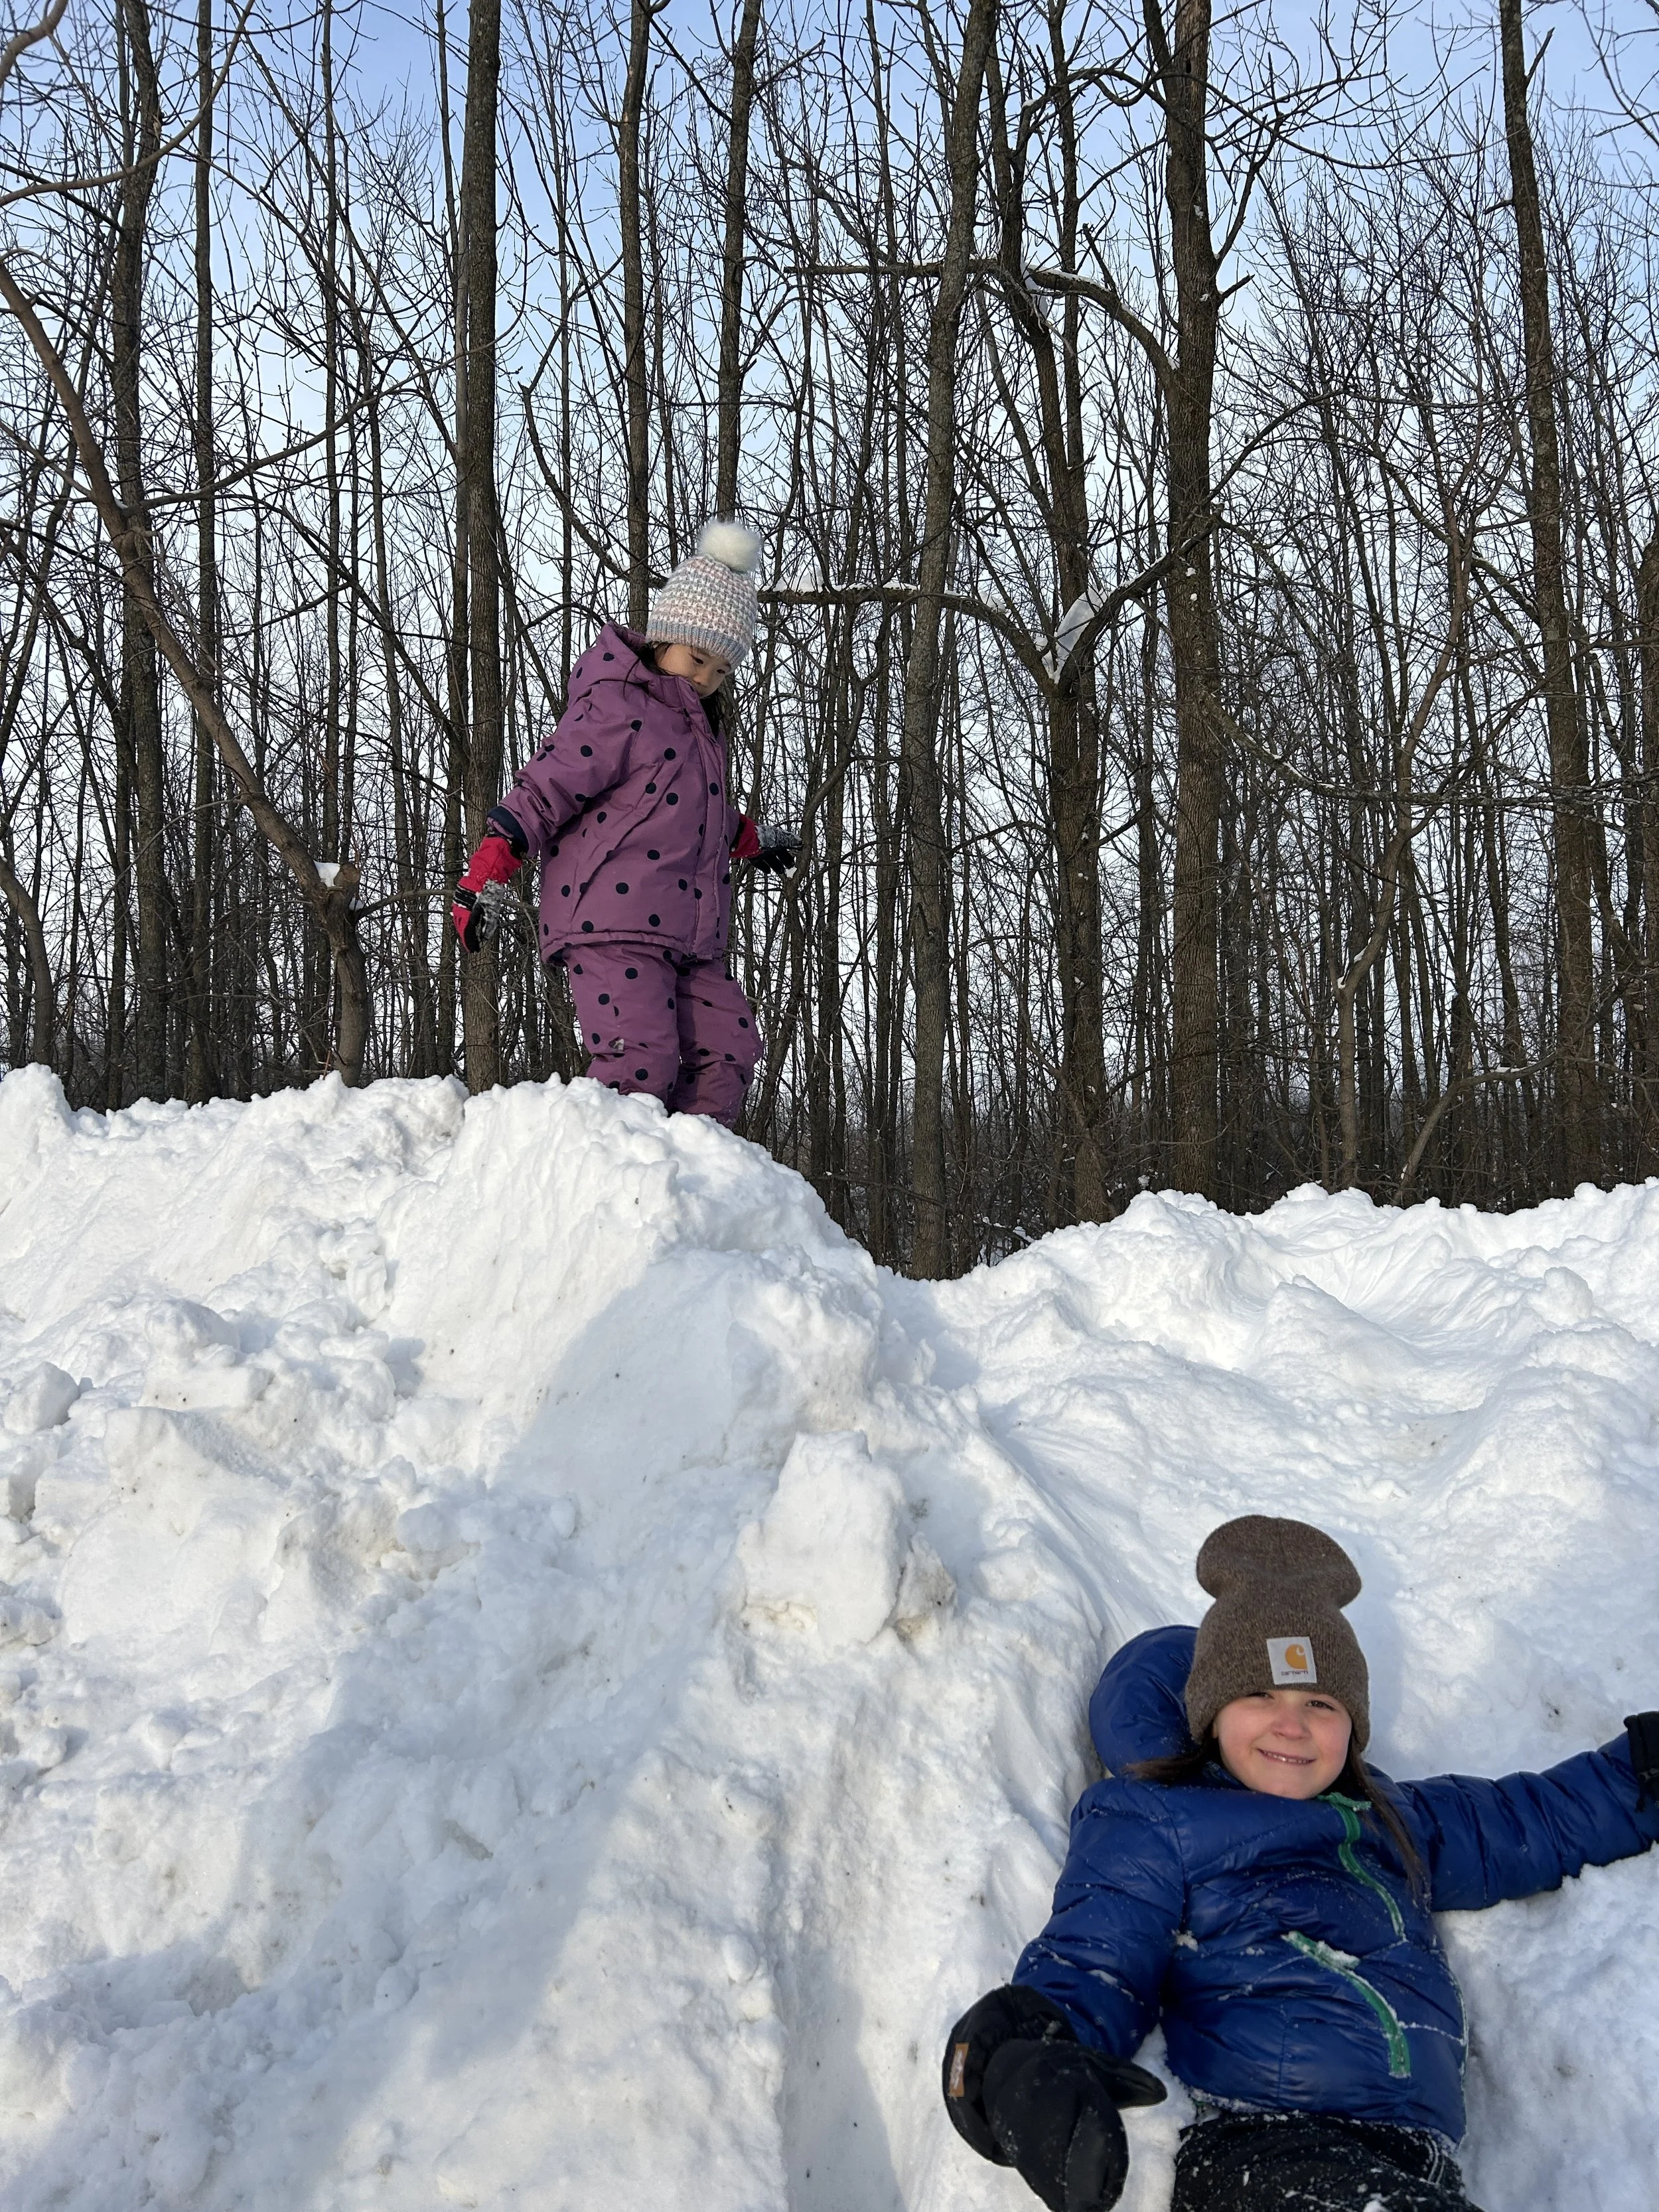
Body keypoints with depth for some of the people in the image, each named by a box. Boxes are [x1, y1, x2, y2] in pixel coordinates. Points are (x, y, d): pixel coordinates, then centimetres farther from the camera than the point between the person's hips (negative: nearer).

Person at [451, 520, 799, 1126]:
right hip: (613, 925, -9)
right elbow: (541, 790, -11)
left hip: (685, 936, 9)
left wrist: (752, 840, 52)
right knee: (640, 1064, -21)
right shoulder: (617, 710, -7)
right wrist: (482, 878, -18)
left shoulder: (696, 723, 21)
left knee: (728, 1051, 2)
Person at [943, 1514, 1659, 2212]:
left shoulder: (1394, 1824, 29)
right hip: (1255, 2152, -6)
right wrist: (1028, 2062, -24)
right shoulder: (1149, 1823, 11)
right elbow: (1090, 1968, -2)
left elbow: (1539, 1821, 43)